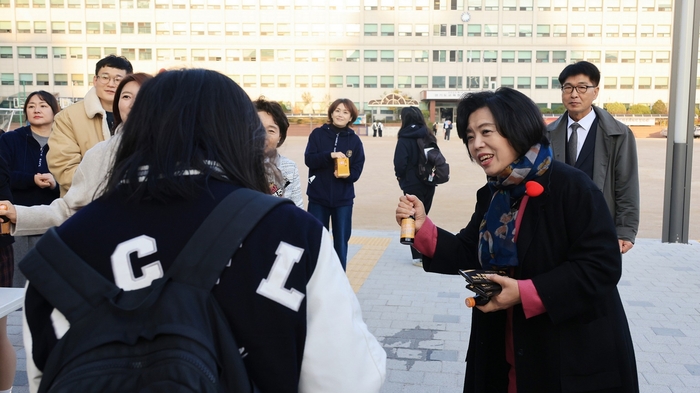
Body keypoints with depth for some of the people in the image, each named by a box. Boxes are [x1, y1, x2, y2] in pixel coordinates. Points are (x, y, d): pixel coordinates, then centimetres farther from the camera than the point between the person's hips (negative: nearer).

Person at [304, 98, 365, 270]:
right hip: (318, 197, 0)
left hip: (343, 199, 1)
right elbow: (309, 159, -10)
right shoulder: (318, 134, -1)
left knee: (341, 241, 7)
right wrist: (330, 155, -24)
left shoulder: (355, 140, 1)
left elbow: (357, 170, -1)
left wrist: (346, 174, -22)